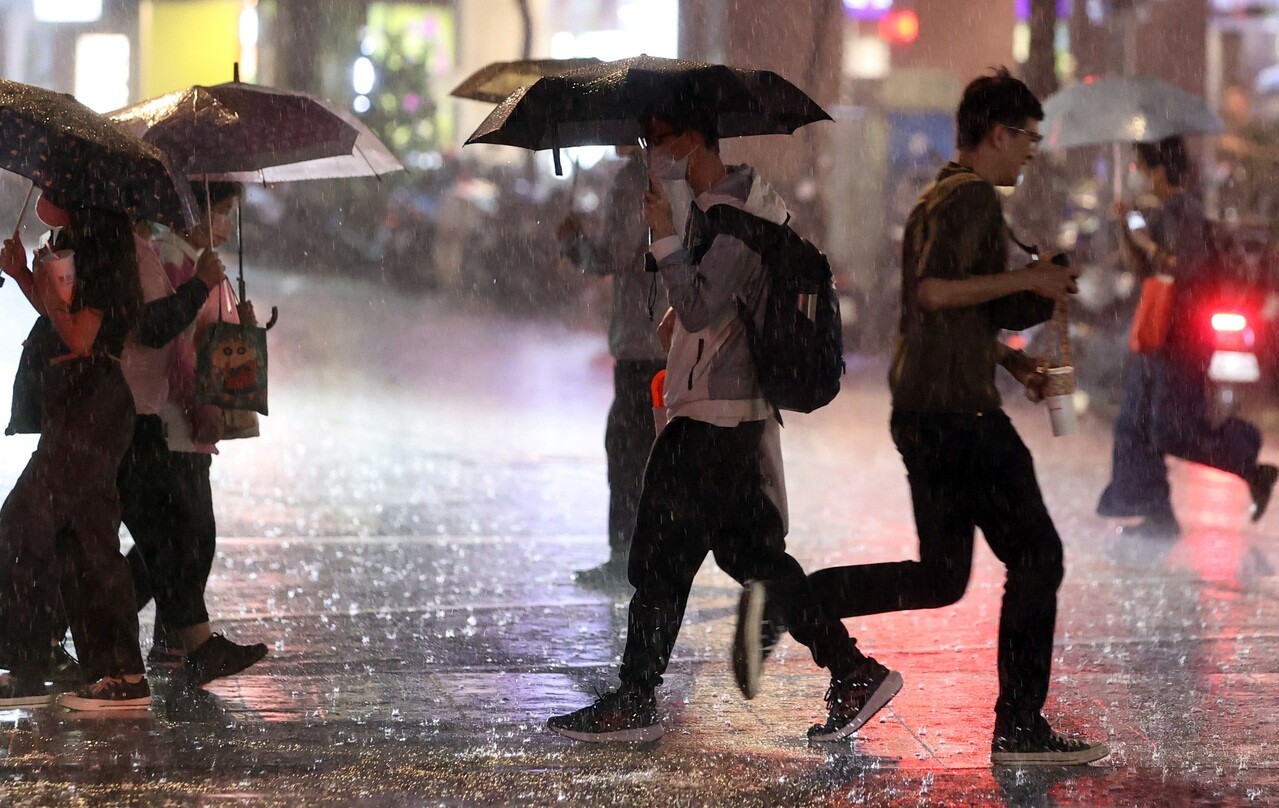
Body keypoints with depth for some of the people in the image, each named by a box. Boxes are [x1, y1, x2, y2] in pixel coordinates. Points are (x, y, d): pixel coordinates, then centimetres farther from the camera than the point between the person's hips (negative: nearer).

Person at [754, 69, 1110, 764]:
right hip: (960, 412, -10)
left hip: (923, 411, 10)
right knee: (1035, 556, -1)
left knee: (941, 579, 13)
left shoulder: (939, 196, 20)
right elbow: (934, 290, -25)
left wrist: (1006, 357, 19)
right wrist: (1027, 279, -17)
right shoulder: (973, 197, -12)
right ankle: (1019, 729, 2)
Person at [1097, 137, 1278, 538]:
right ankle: (1158, 517, 11)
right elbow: (1140, 267, 20)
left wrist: (1149, 245, -12)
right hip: (1155, 334, 10)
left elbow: (1186, 269, -23)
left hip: (1180, 335, -10)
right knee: (1135, 428, 7)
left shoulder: (1186, 212, -14)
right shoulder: (1161, 213, 14)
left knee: (1174, 432, -9)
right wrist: (1126, 227, 8)